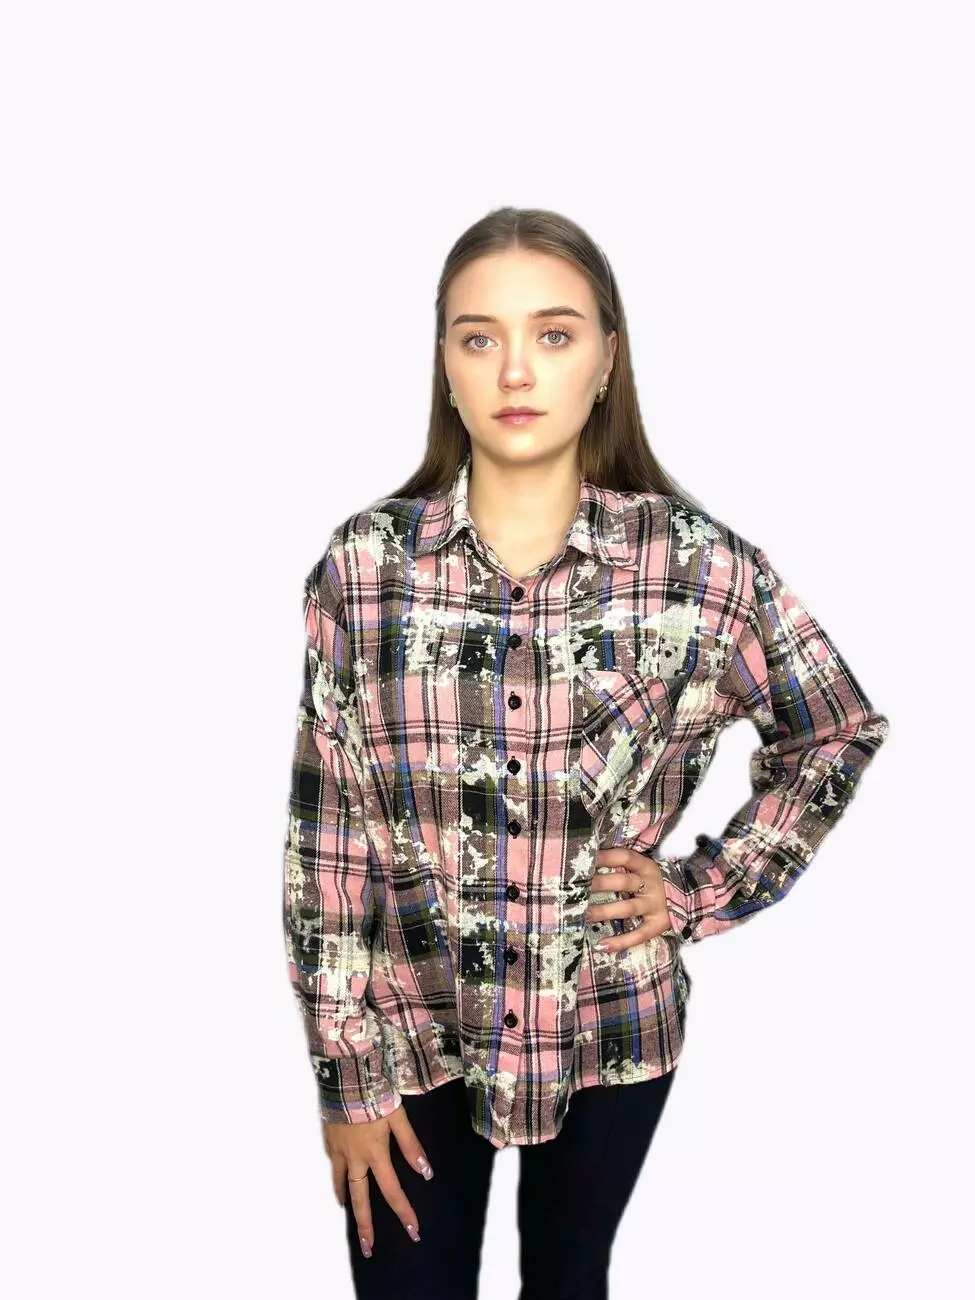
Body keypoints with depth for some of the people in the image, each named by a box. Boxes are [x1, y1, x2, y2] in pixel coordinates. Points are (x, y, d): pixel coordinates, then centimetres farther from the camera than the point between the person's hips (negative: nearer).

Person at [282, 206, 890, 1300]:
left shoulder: (696, 562, -13)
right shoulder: (364, 561, -12)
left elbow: (839, 732, 3)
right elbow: (326, 830, -8)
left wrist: (701, 892, -4)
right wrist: (345, 1070, -6)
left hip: (611, 1033, 1)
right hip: (409, 1030, 0)